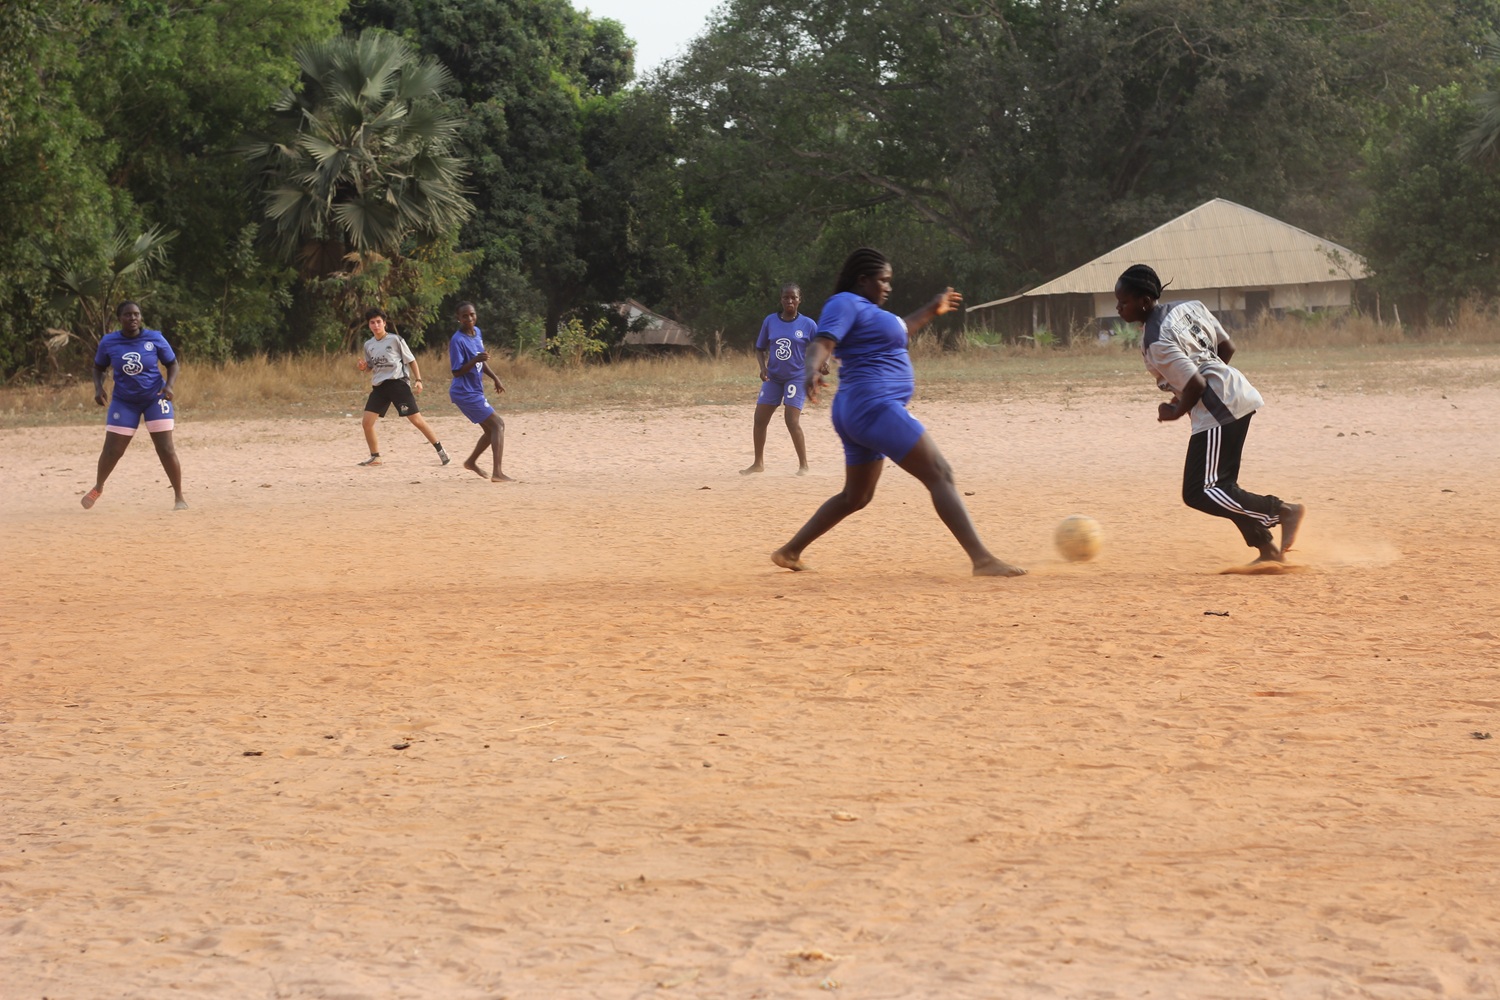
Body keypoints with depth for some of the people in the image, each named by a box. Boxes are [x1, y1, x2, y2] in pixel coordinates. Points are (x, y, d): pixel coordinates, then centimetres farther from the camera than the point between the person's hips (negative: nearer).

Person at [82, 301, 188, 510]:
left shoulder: (154, 338, -9)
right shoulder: (108, 342, -5)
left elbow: (172, 363, 1)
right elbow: (99, 367, 10)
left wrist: (169, 385, -16)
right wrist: (98, 388, -8)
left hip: (155, 398, -1)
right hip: (123, 401, 1)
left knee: (166, 449, -8)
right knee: (112, 451, 2)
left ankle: (179, 497, 4)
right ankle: (97, 488, 30)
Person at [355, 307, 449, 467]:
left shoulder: (395, 339, -4)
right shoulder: (368, 345, 10)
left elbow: (411, 360, 1)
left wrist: (418, 380, -8)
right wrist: (363, 367, -2)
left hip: (398, 383, -5)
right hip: (378, 386, 5)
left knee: (416, 419, -9)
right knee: (367, 422, -4)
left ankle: (440, 450, 0)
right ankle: (375, 457, 11)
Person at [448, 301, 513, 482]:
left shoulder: (477, 333, 7)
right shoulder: (457, 341, -19)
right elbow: (457, 371, -21)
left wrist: (495, 377, 13)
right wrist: (475, 360, -33)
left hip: (475, 392, 9)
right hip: (465, 393, -9)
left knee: (491, 429, 18)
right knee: (498, 425, -14)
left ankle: (471, 461, 37)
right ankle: (497, 473, -20)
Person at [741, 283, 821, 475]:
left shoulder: (808, 325, -6)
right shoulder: (770, 321, 1)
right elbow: (760, 348, 10)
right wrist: (763, 367, -8)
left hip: (796, 377, -4)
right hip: (773, 377, 4)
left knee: (792, 421, -14)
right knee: (760, 419, 5)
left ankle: (804, 465, -3)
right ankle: (758, 463, 21)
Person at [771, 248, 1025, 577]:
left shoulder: (866, 309, 21)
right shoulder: (845, 304, -8)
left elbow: (897, 331, 41)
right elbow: (822, 343, -24)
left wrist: (933, 310, 47)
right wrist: (812, 371, -45)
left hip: (855, 413, 11)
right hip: (875, 405, -11)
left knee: (855, 497, 21)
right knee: (940, 476, -14)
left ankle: (789, 552, 24)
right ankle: (982, 559, -21)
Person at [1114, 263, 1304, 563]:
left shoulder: (1157, 342, -18)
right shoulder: (1188, 308, 9)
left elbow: (1196, 386, -20)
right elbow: (1227, 347, 15)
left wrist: (1175, 412, -1)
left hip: (1218, 408, -10)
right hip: (1238, 393, 10)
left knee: (1199, 493, -9)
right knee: (1220, 486, 18)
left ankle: (1283, 510, -9)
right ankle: (1268, 549, 16)